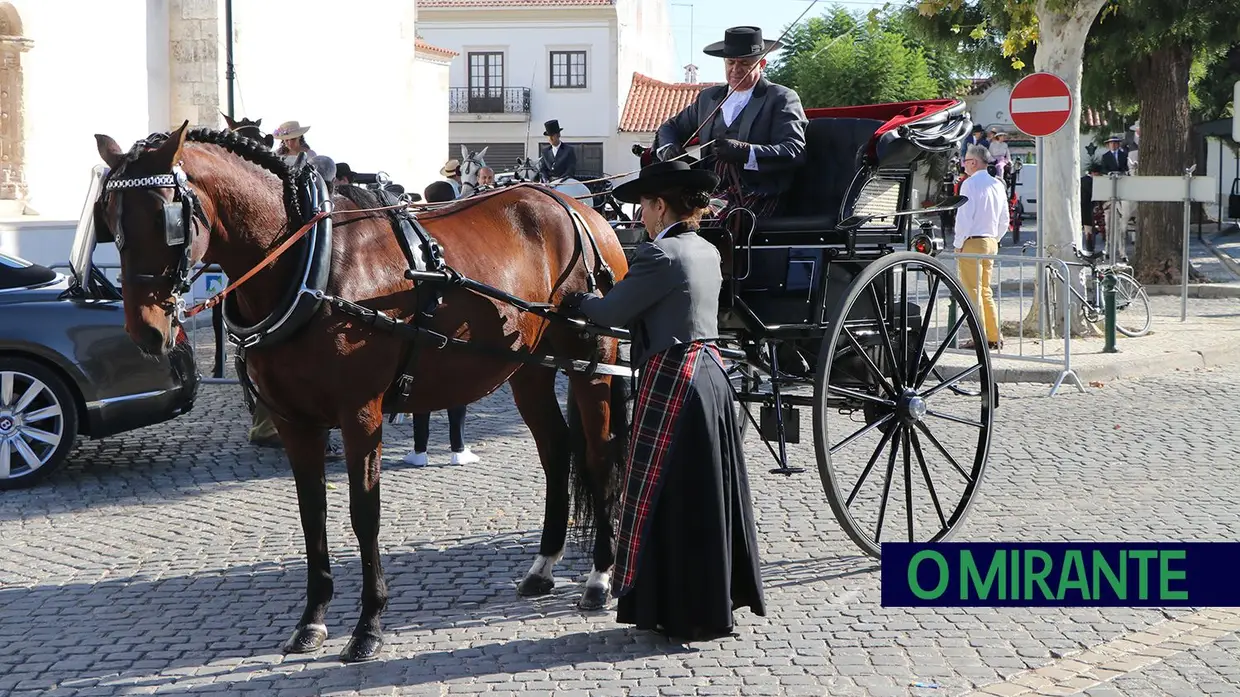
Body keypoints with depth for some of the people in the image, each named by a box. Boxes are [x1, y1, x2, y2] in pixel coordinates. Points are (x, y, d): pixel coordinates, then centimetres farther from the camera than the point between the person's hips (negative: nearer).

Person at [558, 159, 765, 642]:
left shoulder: (660, 255, -16)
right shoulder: (708, 252, 11)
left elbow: (614, 312, -12)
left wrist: (573, 303, 7)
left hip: (672, 383, -9)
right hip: (711, 372, 9)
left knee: (666, 495, 1)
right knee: (708, 492, 16)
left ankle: (682, 614, 7)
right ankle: (718, 598, 26)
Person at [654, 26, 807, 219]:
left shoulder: (782, 99, 4)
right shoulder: (708, 97, 23)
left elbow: (795, 151, -8)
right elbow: (671, 127, 33)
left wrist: (744, 152, -22)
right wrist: (668, 148, 8)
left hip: (757, 197, -5)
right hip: (710, 192, 6)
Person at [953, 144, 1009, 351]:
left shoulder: (970, 184, -11)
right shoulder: (998, 185, 12)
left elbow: (964, 216, -16)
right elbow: (1004, 220, 15)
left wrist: (958, 244, -9)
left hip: (972, 242, -8)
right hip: (991, 242, 8)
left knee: (973, 291, -4)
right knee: (985, 290, 14)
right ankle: (994, 337, 14)